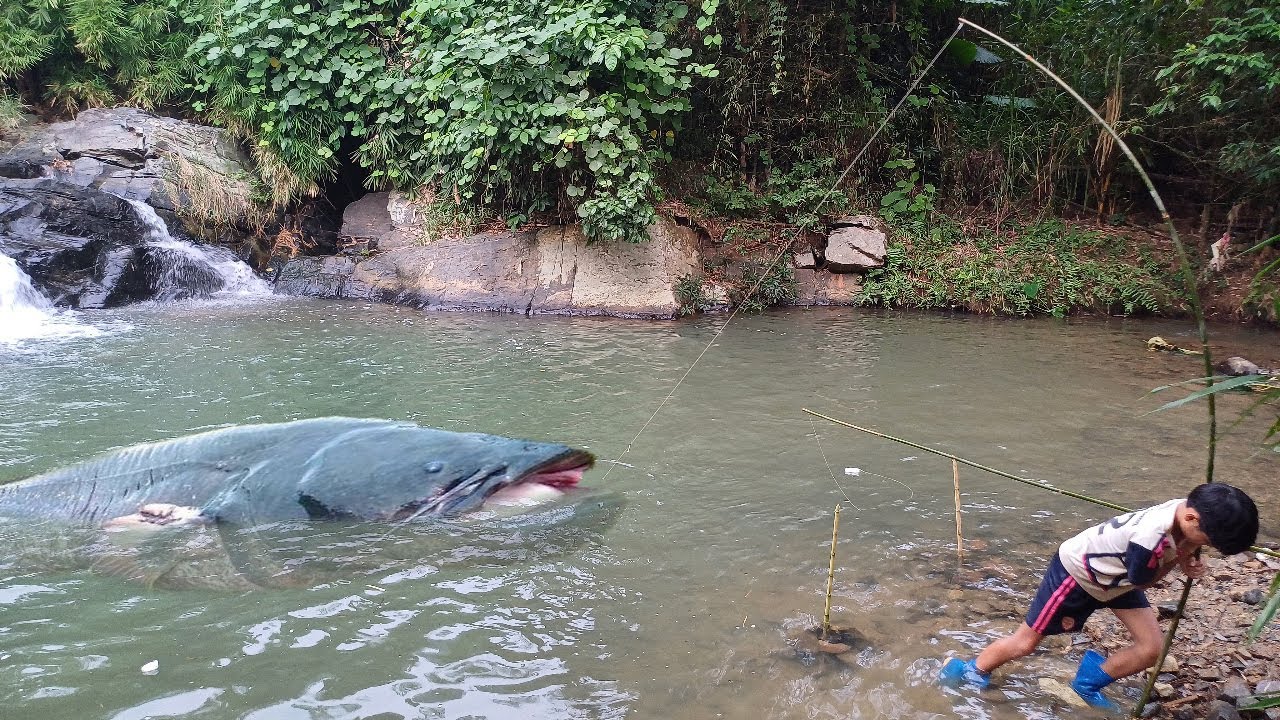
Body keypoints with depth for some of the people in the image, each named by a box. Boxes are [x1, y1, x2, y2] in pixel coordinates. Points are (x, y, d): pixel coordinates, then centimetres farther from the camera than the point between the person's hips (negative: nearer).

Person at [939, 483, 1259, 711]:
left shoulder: (1187, 510, -19)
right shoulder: (1150, 538, -41)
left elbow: (1176, 549, 2)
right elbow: (1142, 582, -20)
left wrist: (1188, 561, -18)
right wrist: (1180, 557, -20)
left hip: (1114, 577, 8)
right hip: (1076, 571, -8)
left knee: (1151, 648, -2)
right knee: (1025, 642, 4)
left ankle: (1088, 682, 20)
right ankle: (969, 671, 27)